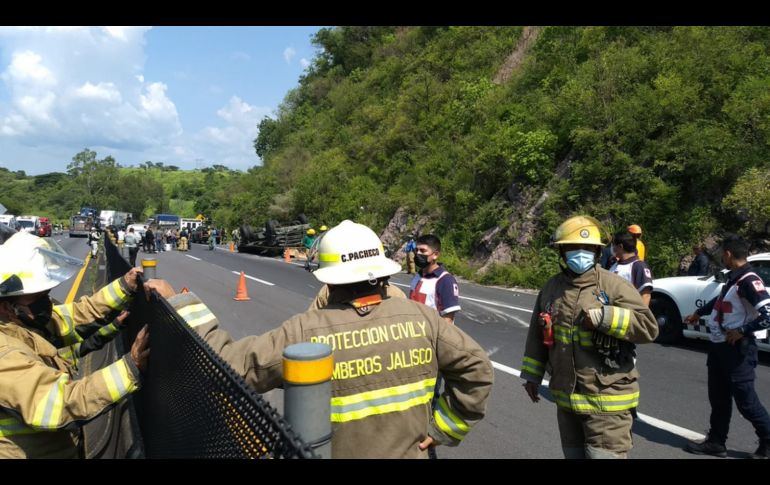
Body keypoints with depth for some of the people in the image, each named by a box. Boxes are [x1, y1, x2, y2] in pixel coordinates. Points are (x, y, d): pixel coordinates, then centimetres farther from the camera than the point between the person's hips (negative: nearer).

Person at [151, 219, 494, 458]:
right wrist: (441, 428, 1)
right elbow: (476, 370, -5)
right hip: (411, 452, 2)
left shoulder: (303, 333, -20)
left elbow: (225, 363, -19)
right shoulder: (421, 317, -12)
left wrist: (181, 304, -8)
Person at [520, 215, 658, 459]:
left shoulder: (612, 285, -10)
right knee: (573, 454, 20)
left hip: (606, 400, -5)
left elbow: (649, 326, -16)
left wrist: (604, 316, -26)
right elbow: (537, 335, 14)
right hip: (566, 398, 6)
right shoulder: (551, 288, 6)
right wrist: (531, 374, 16)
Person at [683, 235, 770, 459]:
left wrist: (742, 331, -21)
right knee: (719, 398, 14)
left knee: (745, 400, 1)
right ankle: (716, 442, 24)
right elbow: (720, 300, 28)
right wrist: (698, 313, 38)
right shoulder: (733, 278, 10)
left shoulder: (749, 281, -19)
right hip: (719, 346, 9)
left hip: (737, 348, -9)